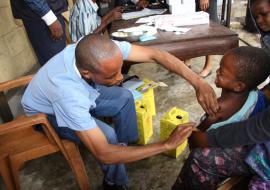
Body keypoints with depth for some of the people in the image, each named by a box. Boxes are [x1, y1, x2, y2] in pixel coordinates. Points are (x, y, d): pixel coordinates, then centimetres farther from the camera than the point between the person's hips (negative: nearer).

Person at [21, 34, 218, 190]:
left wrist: (197, 81, -41)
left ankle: (126, 145, 13)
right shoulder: (68, 93, -46)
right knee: (108, 136, -24)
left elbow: (155, 54, -29)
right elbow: (104, 154, -42)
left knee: (124, 97, -7)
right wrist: (167, 144, -43)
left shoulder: (106, 50, -34)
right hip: (47, 114, -5)